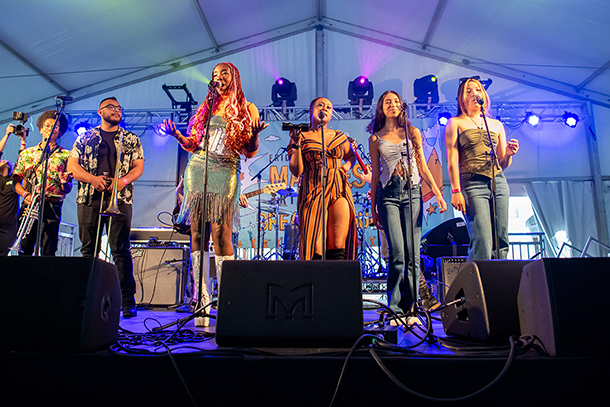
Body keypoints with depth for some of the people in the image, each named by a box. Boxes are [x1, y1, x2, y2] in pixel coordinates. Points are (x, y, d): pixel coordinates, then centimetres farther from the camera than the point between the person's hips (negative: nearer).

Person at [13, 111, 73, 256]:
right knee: (23, 250, -1)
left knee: (48, 253, -4)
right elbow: (16, 180, 12)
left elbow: (68, 189, 7)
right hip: (28, 206, 2)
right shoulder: (27, 153, 16)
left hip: (52, 208, -2)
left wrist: (64, 182, -15)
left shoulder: (65, 156, 9)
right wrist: (25, 194, -5)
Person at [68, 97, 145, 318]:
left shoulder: (131, 139, 15)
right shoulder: (86, 138, 16)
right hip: (89, 198, 2)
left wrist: (123, 180, -13)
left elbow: (138, 167, 7)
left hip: (119, 199, -2)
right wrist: (93, 179, -9)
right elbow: (72, 165, 9)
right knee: (88, 249, 4)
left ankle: (128, 300, -6)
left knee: (121, 250, -8)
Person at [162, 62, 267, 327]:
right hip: (197, 172, 4)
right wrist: (177, 135, 0)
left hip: (225, 175, -4)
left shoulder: (247, 109, 9)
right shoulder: (206, 108, 19)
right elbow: (193, 146, 18)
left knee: (221, 234, -12)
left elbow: (250, 152, 3)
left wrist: (254, 135, -16)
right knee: (197, 233, -2)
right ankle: (201, 302, 5)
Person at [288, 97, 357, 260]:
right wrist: (296, 144, -6)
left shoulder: (339, 137, 16)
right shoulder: (302, 137, 7)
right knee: (315, 249, -10)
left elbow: (351, 156, 35)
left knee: (339, 247, -7)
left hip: (340, 191, 3)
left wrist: (346, 166, 13)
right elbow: (296, 171, 0)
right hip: (313, 193, -2)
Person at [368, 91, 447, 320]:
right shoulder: (376, 139, 11)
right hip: (388, 193, -1)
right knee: (397, 254, -11)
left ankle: (409, 307, 9)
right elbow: (375, 174, 11)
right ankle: (394, 308, 2)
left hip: (412, 192, 2)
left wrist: (437, 193, 3)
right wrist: (373, 208, 9)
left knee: (412, 255, -2)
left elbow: (422, 166, 13)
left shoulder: (413, 132, 15)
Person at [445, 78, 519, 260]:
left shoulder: (496, 125, 21)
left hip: (499, 182, 5)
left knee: (502, 242, 0)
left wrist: (508, 153, -2)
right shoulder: (456, 123, 9)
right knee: (482, 243, -14)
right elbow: (452, 161, -1)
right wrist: (456, 191, -12)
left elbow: (504, 164, 22)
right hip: (472, 184, -5)